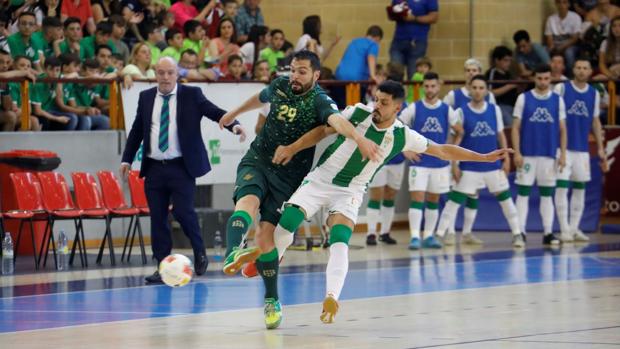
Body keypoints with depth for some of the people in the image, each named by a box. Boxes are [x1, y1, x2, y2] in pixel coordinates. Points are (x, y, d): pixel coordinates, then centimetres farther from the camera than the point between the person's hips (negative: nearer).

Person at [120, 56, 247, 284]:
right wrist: (127, 159, 11)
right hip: (154, 168, 4)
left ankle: (199, 252, 13)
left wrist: (233, 125, -28)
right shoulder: (146, 98, 11)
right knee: (157, 218, 3)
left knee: (183, 211, -12)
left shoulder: (191, 95, 0)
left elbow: (214, 112, -9)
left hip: (181, 167, -4)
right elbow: (137, 131, 16)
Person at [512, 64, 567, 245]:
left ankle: (548, 233, 8)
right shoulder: (523, 98, 1)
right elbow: (516, 127, 0)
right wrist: (517, 153, -8)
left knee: (547, 194, 6)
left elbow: (562, 129, 8)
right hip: (527, 154, -2)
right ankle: (520, 232, 2)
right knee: (523, 193, -1)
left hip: (549, 155, 2)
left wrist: (563, 154, 0)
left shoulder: (558, 100, 6)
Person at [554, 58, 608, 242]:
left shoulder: (594, 94, 9)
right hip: (563, 147, -4)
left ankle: (574, 229, 16)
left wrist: (600, 148, 9)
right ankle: (564, 230, -4)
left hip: (582, 148, 4)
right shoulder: (561, 88, -3)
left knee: (580, 188, 7)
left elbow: (595, 121, 14)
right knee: (562, 186, -7)